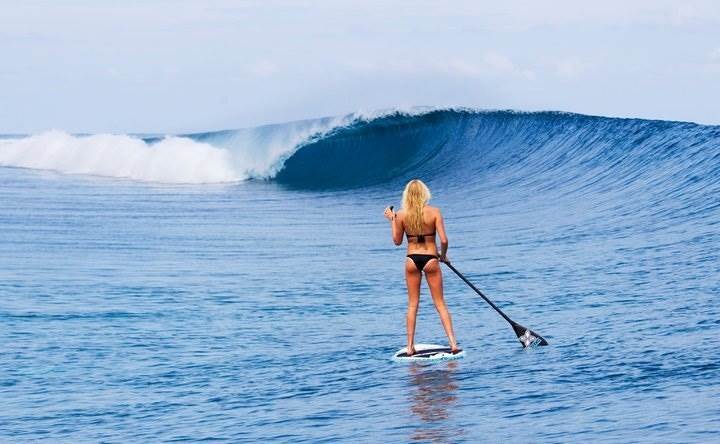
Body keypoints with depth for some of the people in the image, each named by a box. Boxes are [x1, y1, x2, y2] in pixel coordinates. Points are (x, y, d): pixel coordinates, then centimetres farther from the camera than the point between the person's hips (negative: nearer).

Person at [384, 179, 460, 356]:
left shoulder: (401, 215, -5)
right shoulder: (434, 212, -9)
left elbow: (397, 241, 6)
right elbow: (444, 240, -12)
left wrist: (392, 220, 16)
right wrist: (443, 255, 7)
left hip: (412, 260, 1)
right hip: (430, 259, -1)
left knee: (413, 304, 12)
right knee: (440, 303, 6)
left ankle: (410, 346, 10)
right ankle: (453, 343, -2)